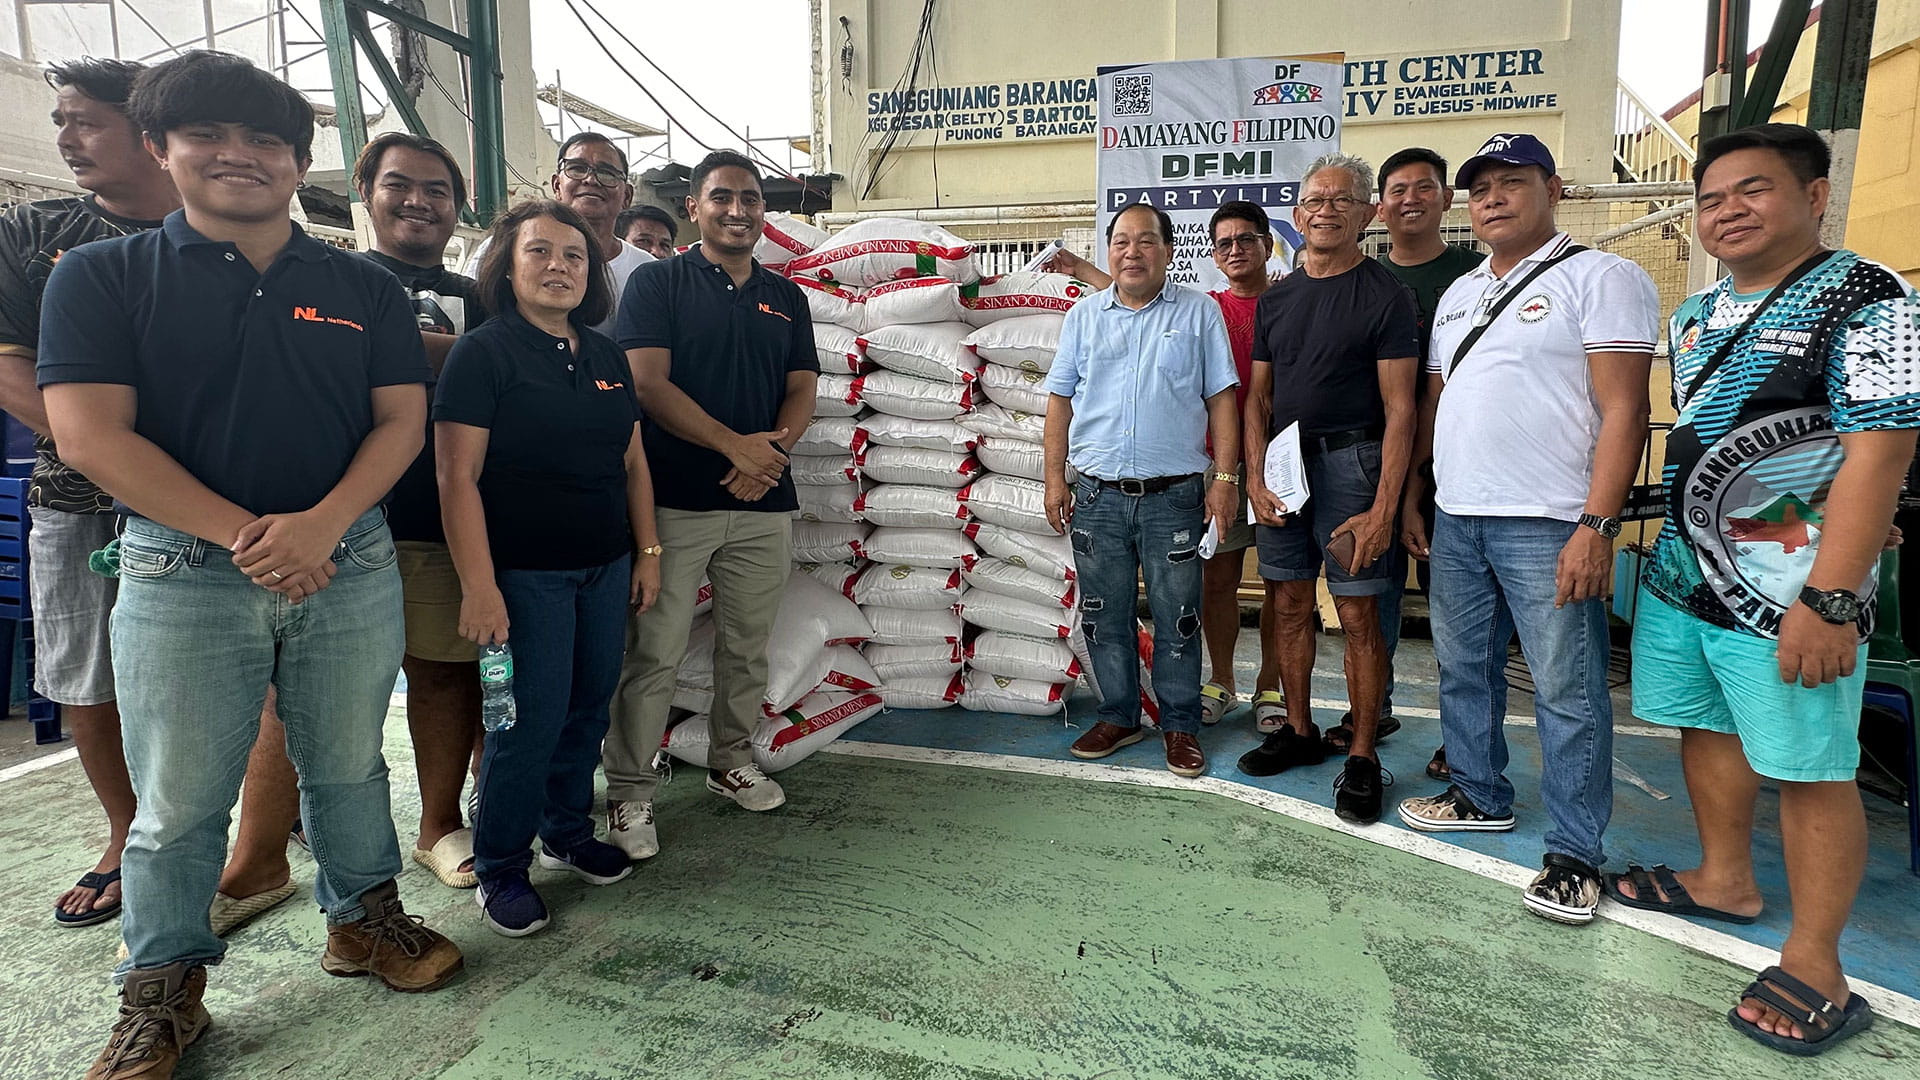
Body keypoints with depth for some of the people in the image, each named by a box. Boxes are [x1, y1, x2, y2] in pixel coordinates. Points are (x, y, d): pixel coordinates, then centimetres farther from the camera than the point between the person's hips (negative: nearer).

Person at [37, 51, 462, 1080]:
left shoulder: (367, 289, 7)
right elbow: (90, 433, -7)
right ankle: (162, 992, 26)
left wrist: (322, 522, -15)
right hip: (182, 571, -1)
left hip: (350, 562, 2)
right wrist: (245, 535, -15)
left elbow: (401, 420, 1)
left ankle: (363, 917, 33)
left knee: (347, 767, 13)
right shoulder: (100, 276, 2)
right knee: (178, 800, 8)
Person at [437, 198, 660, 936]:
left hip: (606, 568, 6)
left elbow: (633, 462, 14)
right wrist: (479, 585, -18)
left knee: (589, 708, 12)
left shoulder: (606, 357, 11)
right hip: (526, 571, -6)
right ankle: (500, 869, 18)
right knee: (532, 719, -1)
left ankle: (568, 833, 33)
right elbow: (458, 476, -13)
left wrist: (647, 552, 10)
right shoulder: (483, 353, -7)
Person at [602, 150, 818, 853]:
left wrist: (773, 450, -10)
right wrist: (736, 444, -16)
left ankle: (731, 763, 30)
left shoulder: (785, 297, 15)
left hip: (763, 504, 5)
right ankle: (629, 793, 9)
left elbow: (801, 390, 10)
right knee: (654, 652, -3)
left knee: (748, 647, 12)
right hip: (675, 499, -4)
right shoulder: (657, 282, 2)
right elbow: (648, 384, -9)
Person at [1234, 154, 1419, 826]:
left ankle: (1361, 756, 9)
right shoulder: (1276, 299, 13)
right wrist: (1255, 477, -1)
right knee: (1291, 606, 10)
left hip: (1350, 461, -5)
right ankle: (1299, 732, 24)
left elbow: (1400, 408, -7)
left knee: (1359, 615, -2)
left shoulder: (1384, 296, -2)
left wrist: (1384, 507, -16)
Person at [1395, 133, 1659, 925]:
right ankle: (1481, 796, 33)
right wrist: (1412, 499, 13)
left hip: (1546, 525, -7)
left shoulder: (1601, 278, -4)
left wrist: (1597, 525, -18)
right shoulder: (1458, 293, 17)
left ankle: (1575, 854, 11)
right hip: (1455, 519, 7)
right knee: (1464, 668, 15)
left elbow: (1623, 410, -11)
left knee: (1567, 690, -1)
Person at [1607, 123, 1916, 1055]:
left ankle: (1815, 968, 14)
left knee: (1808, 769, 1)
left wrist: (1831, 601, -23)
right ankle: (1725, 881, 37)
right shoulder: (1697, 315, 14)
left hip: (1787, 591, -7)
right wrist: (1667, 548, 16)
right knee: (1707, 729, 18)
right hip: (1679, 575, 8)